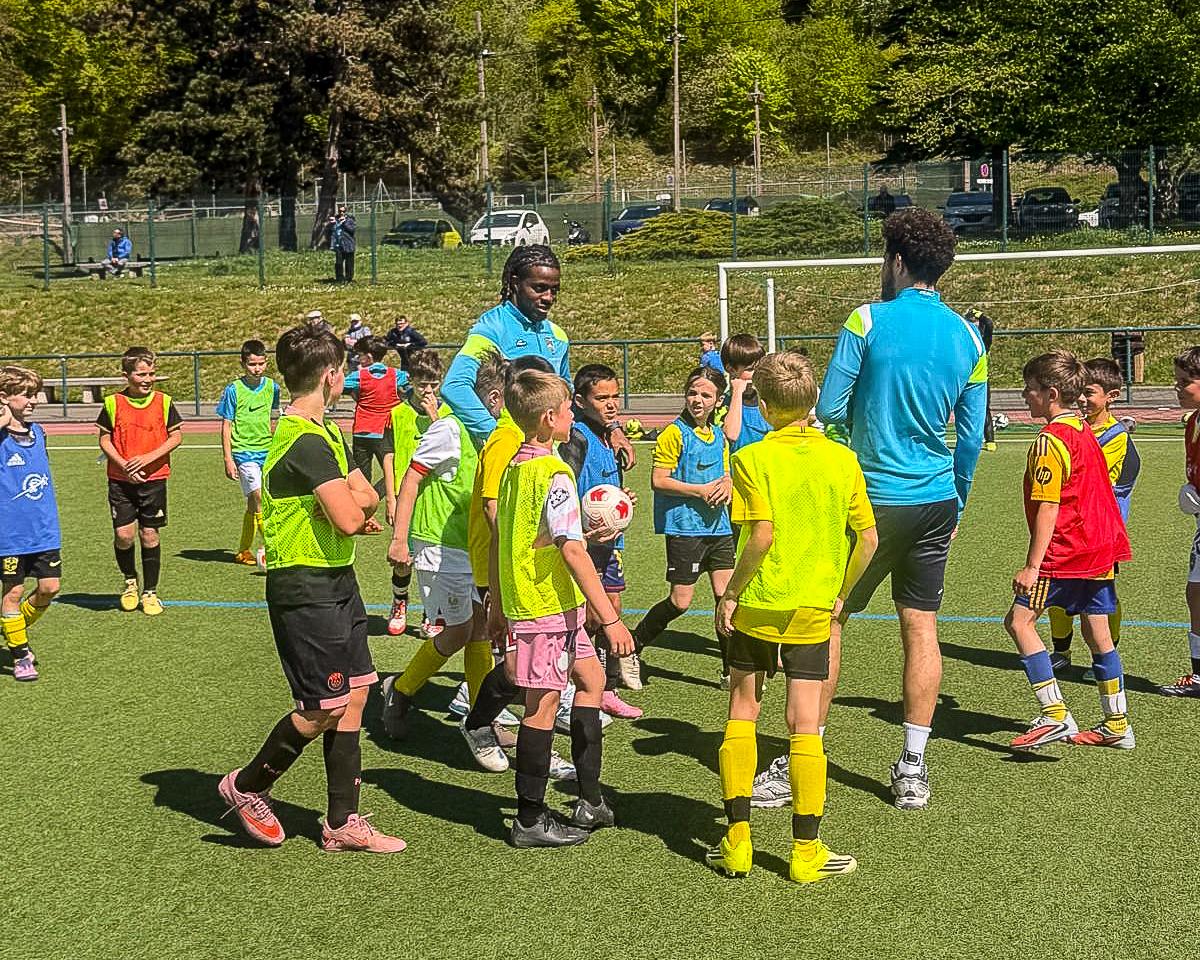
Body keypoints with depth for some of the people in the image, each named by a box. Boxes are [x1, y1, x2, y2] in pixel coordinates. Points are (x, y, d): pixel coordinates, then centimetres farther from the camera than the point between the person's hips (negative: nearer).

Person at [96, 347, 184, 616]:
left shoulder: (163, 402, -1)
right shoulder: (113, 403, -2)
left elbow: (176, 435, 0)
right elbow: (104, 439, 3)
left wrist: (149, 457, -13)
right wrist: (123, 464, -12)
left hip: (154, 478, 0)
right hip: (121, 480, 0)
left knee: (149, 534, 3)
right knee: (123, 534, -6)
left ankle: (150, 592, 16)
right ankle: (130, 581, 22)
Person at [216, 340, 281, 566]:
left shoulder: (272, 387, 5)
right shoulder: (234, 390, -7)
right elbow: (226, 426, -4)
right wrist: (228, 459, -8)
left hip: (266, 451, 5)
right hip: (243, 452, -5)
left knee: (253, 503, 10)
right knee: (260, 500, -16)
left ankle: (244, 551, 21)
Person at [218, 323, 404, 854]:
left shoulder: (328, 433, 14)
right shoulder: (307, 441, -20)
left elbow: (369, 497, 10)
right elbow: (349, 520, -25)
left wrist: (346, 500, -12)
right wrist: (348, 501, -3)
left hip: (337, 582, 10)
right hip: (305, 588, -10)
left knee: (354, 694, 10)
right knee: (324, 707, -3)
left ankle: (342, 823, 17)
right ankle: (248, 786, 19)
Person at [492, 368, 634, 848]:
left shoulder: (514, 466, 9)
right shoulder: (554, 473, -18)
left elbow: (500, 537, 15)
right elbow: (572, 550, -24)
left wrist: (498, 597, 25)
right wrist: (610, 617, -23)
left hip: (522, 600, 10)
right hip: (548, 605, -10)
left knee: (590, 678, 18)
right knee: (544, 703, -1)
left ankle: (590, 799, 22)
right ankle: (530, 821, 9)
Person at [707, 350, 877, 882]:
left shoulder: (751, 458, -9)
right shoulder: (842, 458, 1)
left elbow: (762, 534, -19)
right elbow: (868, 537, 1)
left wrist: (731, 592, -8)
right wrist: (840, 592, 13)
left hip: (756, 605, -2)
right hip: (814, 609, 2)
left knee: (742, 712, 13)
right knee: (805, 724, 5)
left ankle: (737, 840, 14)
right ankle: (806, 850, 9)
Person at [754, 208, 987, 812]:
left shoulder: (867, 321, -9)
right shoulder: (968, 337, 6)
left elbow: (828, 410, -10)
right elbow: (972, 436, 9)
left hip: (870, 497, -5)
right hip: (936, 502, 5)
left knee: (826, 621, 4)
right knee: (921, 629, 8)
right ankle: (912, 770, 13)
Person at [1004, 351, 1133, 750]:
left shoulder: (1050, 439, -14)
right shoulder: (1084, 431, 14)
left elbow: (1048, 508, -18)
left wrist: (1032, 566, -18)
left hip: (1067, 550, -10)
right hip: (1103, 547, 10)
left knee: (1019, 620, -7)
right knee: (1097, 633, 14)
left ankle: (1054, 715, -13)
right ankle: (1116, 725, 19)